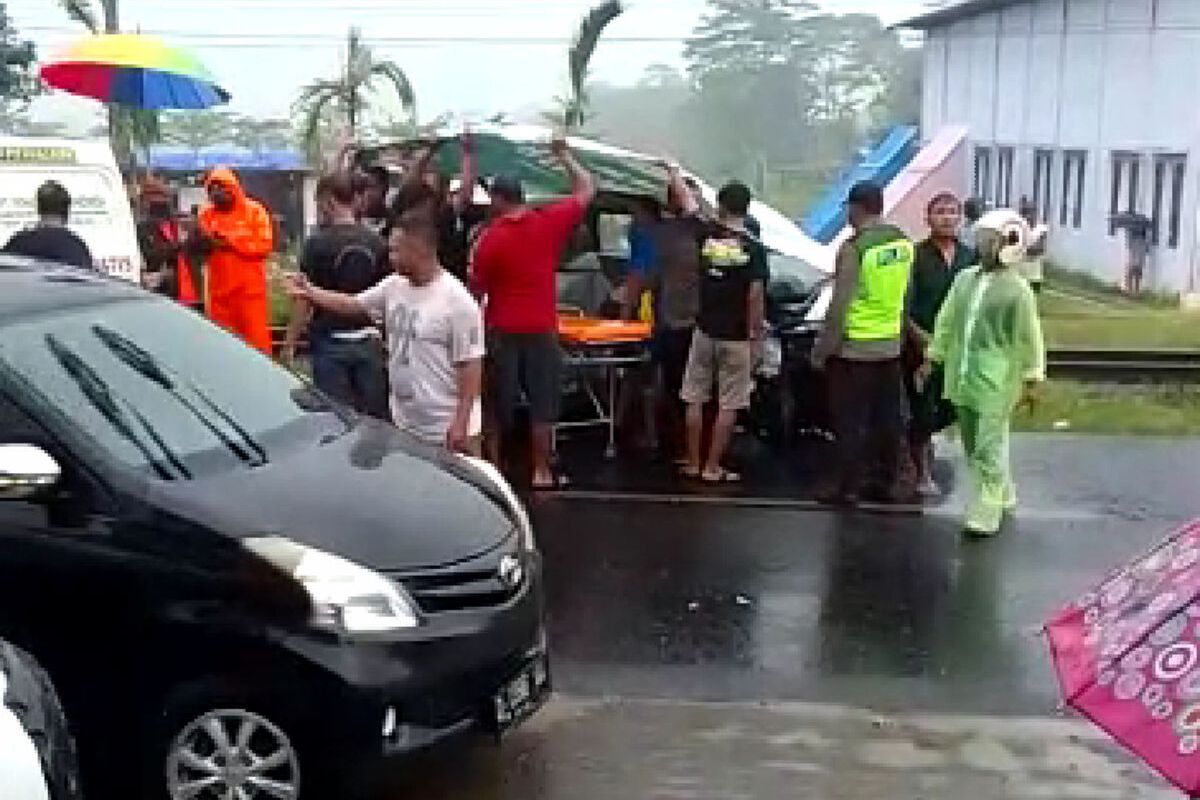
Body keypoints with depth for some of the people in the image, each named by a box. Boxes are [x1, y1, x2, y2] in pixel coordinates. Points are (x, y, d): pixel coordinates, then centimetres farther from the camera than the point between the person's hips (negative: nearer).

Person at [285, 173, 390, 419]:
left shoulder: (319, 243, -10)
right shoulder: (377, 242, 3)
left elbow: (304, 299, -10)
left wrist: (290, 343, -3)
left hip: (331, 343, -4)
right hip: (369, 341, 4)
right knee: (375, 417, 9)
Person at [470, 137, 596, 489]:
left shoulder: (490, 237, -9)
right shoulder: (550, 222, -4)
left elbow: (477, 288, -5)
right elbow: (586, 189, 7)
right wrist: (564, 156, 17)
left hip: (501, 331, -1)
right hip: (541, 329, 1)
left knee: (498, 404, 10)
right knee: (543, 404, 5)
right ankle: (541, 473, 7)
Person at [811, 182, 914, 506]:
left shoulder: (854, 248, -18)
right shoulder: (903, 242, 3)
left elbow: (839, 306, -17)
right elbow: (905, 295, 11)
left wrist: (822, 349, -9)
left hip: (854, 348, -7)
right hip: (891, 345, 7)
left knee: (851, 421, 1)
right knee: (889, 418, 14)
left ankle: (847, 487, 7)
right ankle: (891, 482, 22)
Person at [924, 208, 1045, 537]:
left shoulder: (1017, 290, -10)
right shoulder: (965, 279, 9)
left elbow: (1029, 339, -7)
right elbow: (946, 323, 16)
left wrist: (1032, 380, -6)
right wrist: (933, 359, 16)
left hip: (995, 383, -7)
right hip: (962, 378, 7)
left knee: (988, 450, -5)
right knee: (973, 447, 16)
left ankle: (985, 516, 2)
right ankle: (1003, 497, 34)